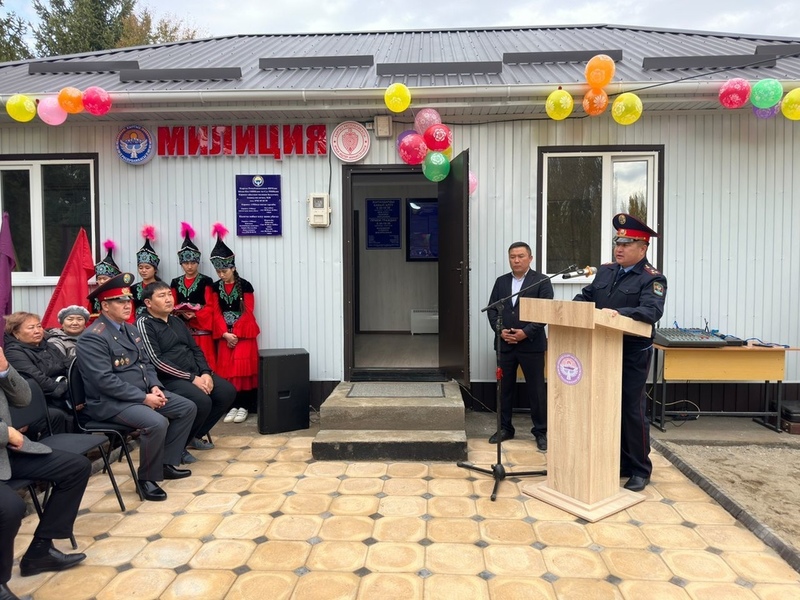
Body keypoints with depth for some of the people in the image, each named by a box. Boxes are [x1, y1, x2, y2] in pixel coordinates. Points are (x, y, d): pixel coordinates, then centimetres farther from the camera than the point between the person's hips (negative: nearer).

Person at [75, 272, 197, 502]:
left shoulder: (129, 329, 12)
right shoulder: (92, 338, -17)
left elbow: (146, 363, 17)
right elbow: (105, 381, -24)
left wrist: (155, 386, -3)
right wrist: (144, 398, -23)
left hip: (143, 393, 9)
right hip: (111, 402, -9)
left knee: (188, 408, 5)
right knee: (157, 422, -32)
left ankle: (167, 463, 15)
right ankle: (147, 478, -10)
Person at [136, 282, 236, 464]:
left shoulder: (177, 321, 16)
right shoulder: (144, 324, -7)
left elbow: (195, 349, 16)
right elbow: (156, 360, -17)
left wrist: (205, 373, -4)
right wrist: (191, 378, -19)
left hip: (196, 373, 8)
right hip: (168, 378, -8)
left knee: (228, 392, -7)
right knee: (202, 401, -29)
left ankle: (195, 435, 10)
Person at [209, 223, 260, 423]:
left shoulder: (245, 286, -5)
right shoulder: (216, 287, 6)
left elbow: (248, 312, -7)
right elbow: (216, 313, 3)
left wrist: (236, 333, -12)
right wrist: (225, 333, -10)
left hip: (243, 333, -4)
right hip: (224, 334, 4)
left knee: (243, 368, -6)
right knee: (225, 369, 2)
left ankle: (243, 406, 4)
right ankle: (232, 406, 12)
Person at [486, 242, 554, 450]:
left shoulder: (542, 281, -1)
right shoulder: (501, 281, 12)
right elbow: (492, 309, 9)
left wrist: (526, 333, -17)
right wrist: (500, 330, -8)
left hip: (531, 344, -4)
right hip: (505, 344, 4)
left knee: (536, 390, 2)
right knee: (504, 388, 10)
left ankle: (541, 432, 14)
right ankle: (505, 428, 22)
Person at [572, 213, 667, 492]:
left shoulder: (652, 278, -10)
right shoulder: (605, 271, 10)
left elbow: (652, 311, -25)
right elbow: (586, 297, 11)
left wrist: (620, 312, -40)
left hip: (633, 355, -6)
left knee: (632, 411, 2)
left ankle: (640, 469, 17)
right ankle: (620, 462, 28)